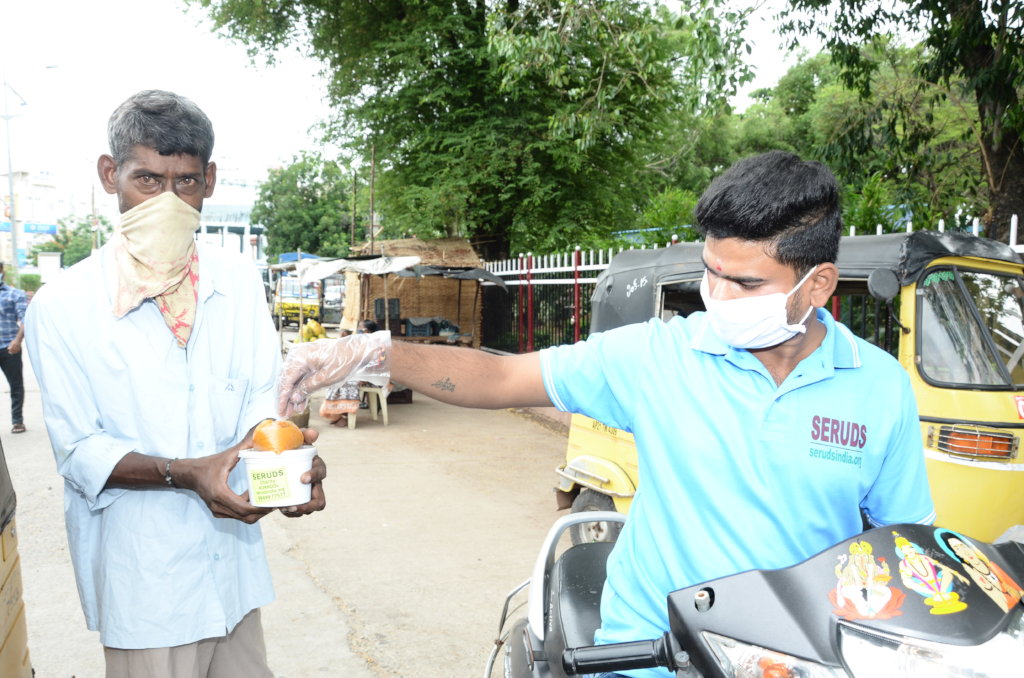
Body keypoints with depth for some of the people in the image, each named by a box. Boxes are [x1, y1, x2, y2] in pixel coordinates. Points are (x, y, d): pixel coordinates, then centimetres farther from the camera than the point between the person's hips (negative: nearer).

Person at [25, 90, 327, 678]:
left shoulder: (240, 283, 1)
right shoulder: (62, 307, -9)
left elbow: (261, 399, 2)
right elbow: (80, 451, -9)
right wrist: (184, 473, -25)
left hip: (233, 554, 4)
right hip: (140, 576, -3)